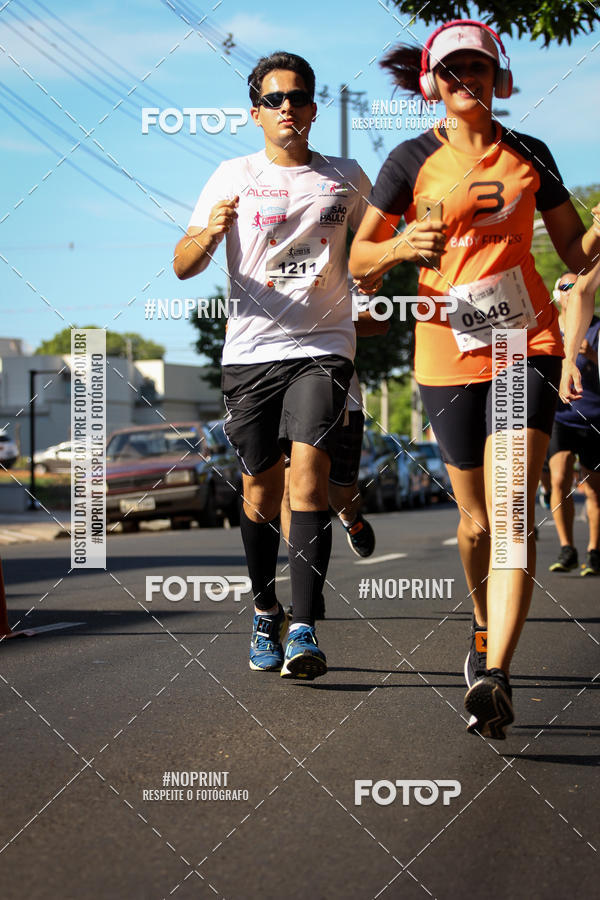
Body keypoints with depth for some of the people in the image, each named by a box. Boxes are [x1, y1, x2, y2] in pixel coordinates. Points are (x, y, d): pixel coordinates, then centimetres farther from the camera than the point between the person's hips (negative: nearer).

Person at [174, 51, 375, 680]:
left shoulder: (347, 178, 10)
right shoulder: (235, 177, 7)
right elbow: (183, 266, 2)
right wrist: (210, 232, -18)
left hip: (323, 346, -1)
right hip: (250, 349, 1)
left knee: (308, 473, -18)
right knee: (260, 493, 5)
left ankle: (304, 629, -21)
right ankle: (265, 614, 26)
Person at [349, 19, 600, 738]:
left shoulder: (529, 156, 8)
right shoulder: (413, 161, 3)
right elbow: (358, 257, 4)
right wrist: (401, 246, -16)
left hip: (527, 343, 0)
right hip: (448, 354, 0)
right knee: (476, 521, 7)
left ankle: (494, 677, -24)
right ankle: (485, 626, 38)